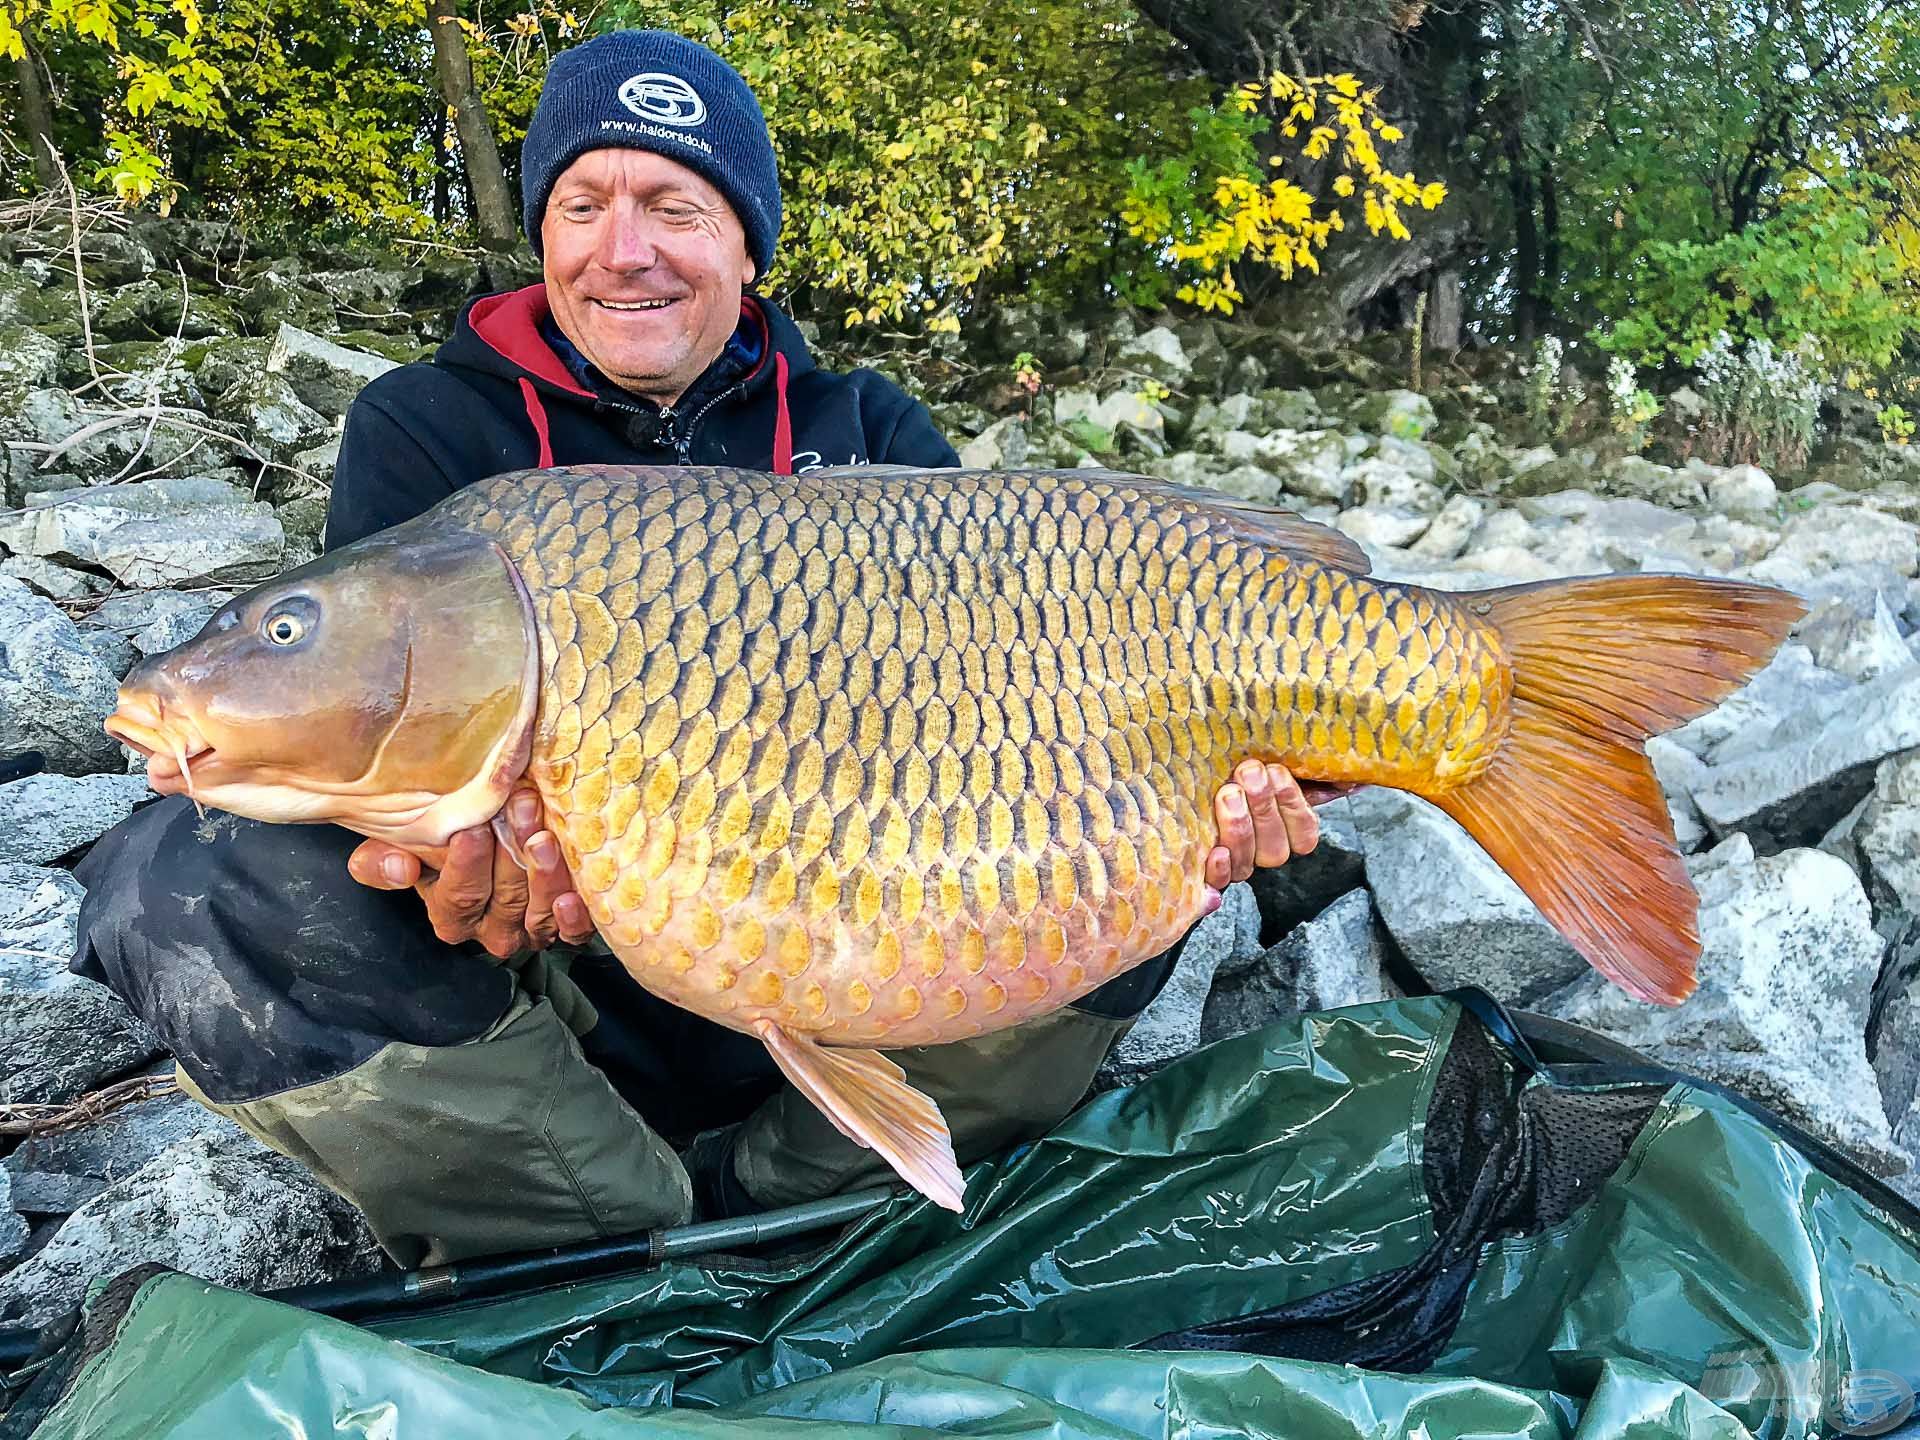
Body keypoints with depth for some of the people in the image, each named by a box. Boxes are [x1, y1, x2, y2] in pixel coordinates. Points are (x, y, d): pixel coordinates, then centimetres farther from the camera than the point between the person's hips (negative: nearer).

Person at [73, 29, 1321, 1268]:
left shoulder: (864, 431, 7)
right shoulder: (428, 429, 2)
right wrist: (445, 854, -37)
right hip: (561, 978, -1)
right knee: (197, 886, -26)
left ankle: (754, 1204, -10)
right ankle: (644, 1248, -10)